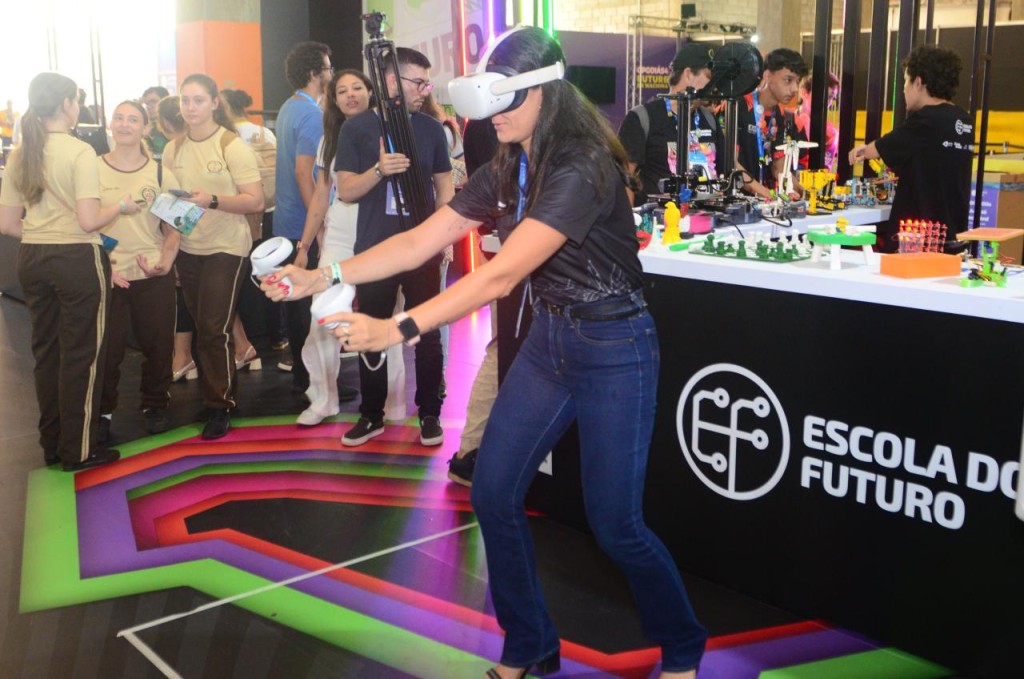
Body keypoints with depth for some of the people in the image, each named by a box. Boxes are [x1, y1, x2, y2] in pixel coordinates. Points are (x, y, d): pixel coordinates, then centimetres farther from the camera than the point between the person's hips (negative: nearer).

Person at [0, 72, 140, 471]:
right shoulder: (79, 152, -13)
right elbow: (89, 221, -19)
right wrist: (122, 207, -2)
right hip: (77, 261, -6)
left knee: (46, 351, 16)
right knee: (81, 356, 5)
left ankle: (52, 444, 27)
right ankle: (78, 450, 13)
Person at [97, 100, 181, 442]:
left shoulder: (160, 175, 3)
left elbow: (174, 227, 6)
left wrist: (166, 261, -12)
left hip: (154, 276, 1)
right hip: (108, 276, -1)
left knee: (158, 345, 8)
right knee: (106, 348, 3)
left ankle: (155, 406, 27)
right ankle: (102, 411, 20)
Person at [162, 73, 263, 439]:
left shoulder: (232, 145, -8)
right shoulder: (173, 148, 6)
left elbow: (256, 201, -13)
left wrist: (213, 200, -26)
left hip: (226, 249, -5)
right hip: (188, 249, 5)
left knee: (214, 329, -8)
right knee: (202, 328, 9)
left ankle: (221, 406, 5)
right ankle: (212, 394, 24)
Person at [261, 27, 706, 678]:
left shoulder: (583, 166, -23)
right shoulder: (507, 170, 3)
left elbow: (501, 274, -30)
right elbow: (419, 241, 1)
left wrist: (399, 328, -32)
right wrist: (321, 277, -7)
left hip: (615, 350, -7)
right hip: (548, 339, 8)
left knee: (615, 524, -3)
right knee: (494, 493, 4)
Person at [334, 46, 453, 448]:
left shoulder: (430, 128, 5)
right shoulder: (357, 127, 0)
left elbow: (444, 184, 10)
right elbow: (346, 191, -4)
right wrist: (379, 169, -21)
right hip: (373, 249, 0)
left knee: (427, 333, 5)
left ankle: (429, 414, 16)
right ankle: (372, 414, 20)